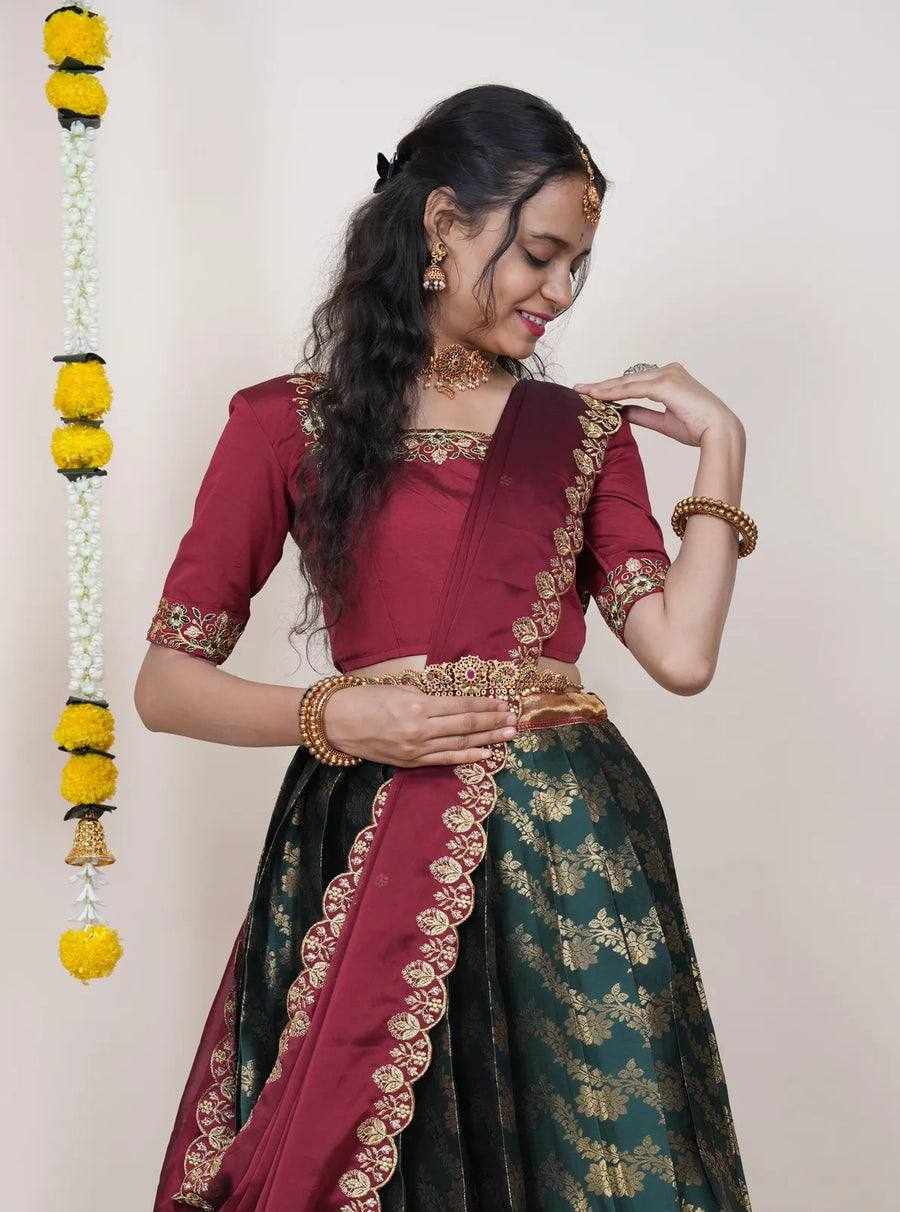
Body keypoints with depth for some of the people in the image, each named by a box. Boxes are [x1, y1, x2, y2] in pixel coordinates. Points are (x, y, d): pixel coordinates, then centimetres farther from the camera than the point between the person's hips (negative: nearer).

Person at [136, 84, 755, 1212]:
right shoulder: (287, 423, 3)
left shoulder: (585, 429, 10)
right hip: (365, 860, -2)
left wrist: (718, 442, 0)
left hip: (565, 860, 2)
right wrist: (334, 717, -12)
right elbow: (166, 684, 2)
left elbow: (681, 652, -4)